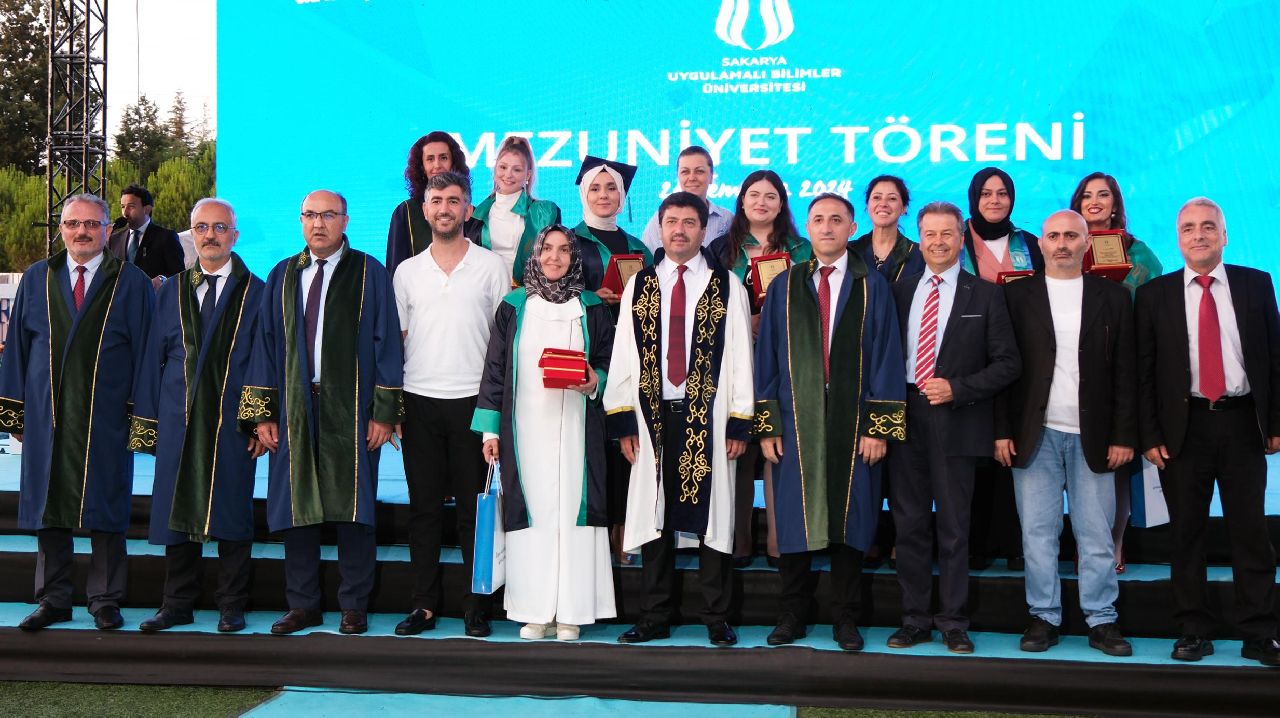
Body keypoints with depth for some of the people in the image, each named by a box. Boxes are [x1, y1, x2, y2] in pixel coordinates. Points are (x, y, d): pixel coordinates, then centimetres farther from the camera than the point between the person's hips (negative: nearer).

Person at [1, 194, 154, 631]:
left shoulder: (132, 283, 2)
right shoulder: (37, 279, 9)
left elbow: (144, 350, -1)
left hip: (106, 419, -2)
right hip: (47, 417, 3)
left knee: (105, 511, 3)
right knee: (49, 511, 7)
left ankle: (105, 600, 15)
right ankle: (53, 600, 19)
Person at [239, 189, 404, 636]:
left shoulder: (369, 274, 1)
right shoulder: (282, 277, 11)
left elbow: (386, 343, -2)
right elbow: (266, 345, 10)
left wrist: (383, 411, -8)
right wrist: (262, 413, 3)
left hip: (349, 410, -3)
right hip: (294, 410, 3)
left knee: (351, 508, 0)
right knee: (295, 508, 6)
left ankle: (354, 607, 10)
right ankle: (303, 605, 17)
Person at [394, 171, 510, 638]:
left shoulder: (492, 266, 4)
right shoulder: (407, 271, 11)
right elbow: (395, 339, 12)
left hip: (473, 401, -2)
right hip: (419, 401, 2)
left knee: (473, 507, 2)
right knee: (423, 506, 6)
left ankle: (476, 604, 11)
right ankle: (424, 604, 13)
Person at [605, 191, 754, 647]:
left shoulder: (727, 287, 5)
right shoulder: (638, 287, 10)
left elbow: (739, 358, 1)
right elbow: (624, 356, 8)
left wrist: (739, 423, -5)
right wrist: (623, 421, 0)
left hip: (708, 417, -2)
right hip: (653, 417, 2)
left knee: (711, 514, 2)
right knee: (654, 516, 6)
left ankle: (717, 620, 12)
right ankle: (655, 619, 16)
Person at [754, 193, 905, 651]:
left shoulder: (872, 287, 3)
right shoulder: (784, 287, 7)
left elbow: (886, 359, 0)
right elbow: (767, 356, 6)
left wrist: (880, 426, -7)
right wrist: (767, 425, -1)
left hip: (853, 421, -1)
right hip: (796, 421, 1)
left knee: (849, 522, 5)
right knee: (794, 520, 5)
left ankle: (845, 620, 17)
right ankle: (792, 616, 18)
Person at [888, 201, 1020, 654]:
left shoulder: (985, 295, 3)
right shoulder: (900, 291, 11)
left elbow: (1008, 363, -1)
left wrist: (956, 389, -12)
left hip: (956, 421, -3)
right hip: (904, 418, 3)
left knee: (953, 528, 3)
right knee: (909, 525, 7)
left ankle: (953, 624, 13)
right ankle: (914, 620, 17)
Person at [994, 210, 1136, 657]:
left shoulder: (1113, 297, 8)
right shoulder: (1017, 296, 5)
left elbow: (1125, 372, 5)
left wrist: (1124, 435, -1)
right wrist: (1002, 431, -4)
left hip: (1092, 436, 0)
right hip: (1035, 435, 0)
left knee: (1096, 535, 3)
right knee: (1038, 532, 3)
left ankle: (1102, 621, 13)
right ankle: (1044, 618, 13)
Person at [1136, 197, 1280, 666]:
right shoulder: (1154, 294, 4)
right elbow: (1144, 371, 2)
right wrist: (1149, 435, -3)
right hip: (1183, 425, 0)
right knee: (1186, 533, 5)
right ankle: (1194, 632, 14)